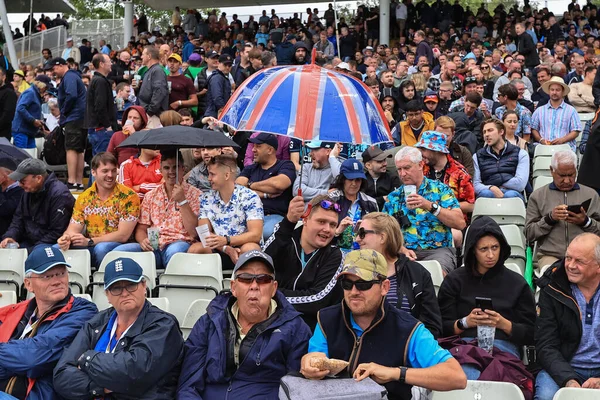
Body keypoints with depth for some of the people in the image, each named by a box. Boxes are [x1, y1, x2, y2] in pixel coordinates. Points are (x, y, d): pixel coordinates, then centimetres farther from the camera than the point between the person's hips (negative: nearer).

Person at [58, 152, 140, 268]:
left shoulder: (128, 197, -7)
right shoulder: (84, 198, 8)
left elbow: (123, 235, -12)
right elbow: (73, 229, 3)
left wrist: (89, 241, -19)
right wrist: (66, 238, -22)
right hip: (91, 247, 3)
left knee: (101, 248, -35)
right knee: (58, 248, -21)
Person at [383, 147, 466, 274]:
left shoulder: (440, 189, 8)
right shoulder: (393, 197, 15)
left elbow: (460, 223, -4)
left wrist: (430, 206, -13)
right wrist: (401, 249, -12)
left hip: (438, 250, -1)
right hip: (405, 253, 2)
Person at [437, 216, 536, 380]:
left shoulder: (517, 283, 18)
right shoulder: (454, 280, 18)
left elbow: (531, 335, 13)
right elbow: (441, 328, 12)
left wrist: (503, 324, -5)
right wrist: (465, 322, -8)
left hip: (504, 347, 0)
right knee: (470, 376, -38)